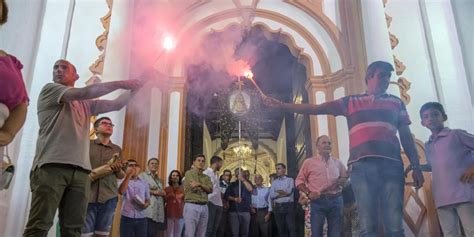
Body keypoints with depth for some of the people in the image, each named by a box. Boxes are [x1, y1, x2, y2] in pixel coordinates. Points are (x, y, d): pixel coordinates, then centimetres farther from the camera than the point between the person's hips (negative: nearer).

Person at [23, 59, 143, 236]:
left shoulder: (86, 104, 26)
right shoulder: (50, 89, 9)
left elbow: (117, 104, 25)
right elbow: (85, 92, -4)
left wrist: (133, 89, 13)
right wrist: (122, 84, -2)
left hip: (81, 170, 5)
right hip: (51, 166, -5)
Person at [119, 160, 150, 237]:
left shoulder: (144, 183, 12)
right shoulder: (124, 181, 5)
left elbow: (148, 200, 14)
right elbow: (121, 191, -17)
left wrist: (146, 204, -10)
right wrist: (128, 175, -20)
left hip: (141, 219, 2)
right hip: (126, 218, -2)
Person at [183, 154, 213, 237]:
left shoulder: (206, 177, 18)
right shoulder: (189, 173, 2)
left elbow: (210, 189, 1)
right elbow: (194, 187, -12)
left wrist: (199, 184, -12)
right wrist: (204, 187, 2)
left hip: (204, 207, 6)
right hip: (191, 206, -6)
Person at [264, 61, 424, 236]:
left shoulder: (396, 102, 21)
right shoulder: (350, 102, 17)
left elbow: (406, 136, 19)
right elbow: (314, 109, 13)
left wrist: (416, 167, 8)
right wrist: (281, 105, 8)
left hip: (392, 164, 1)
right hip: (362, 165, -1)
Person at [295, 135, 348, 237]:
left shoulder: (338, 163, 15)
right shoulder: (309, 162, 7)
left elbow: (345, 177, 21)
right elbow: (299, 180, 7)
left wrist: (341, 181, -2)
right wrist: (308, 193, -8)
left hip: (336, 200, 3)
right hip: (318, 201, -3)